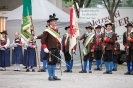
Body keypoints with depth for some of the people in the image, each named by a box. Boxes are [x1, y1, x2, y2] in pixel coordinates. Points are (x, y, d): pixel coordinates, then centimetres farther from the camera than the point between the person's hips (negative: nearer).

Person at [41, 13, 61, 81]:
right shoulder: (47, 31, -8)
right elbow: (43, 40, -11)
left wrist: (60, 48, 18)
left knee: (54, 62, 9)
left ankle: (53, 75, 15)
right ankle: (50, 76, 1)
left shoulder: (56, 30, 15)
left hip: (56, 49, 7)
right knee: (50, 62, -3)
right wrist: (45, 48, -18)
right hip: (50, 49, -7)